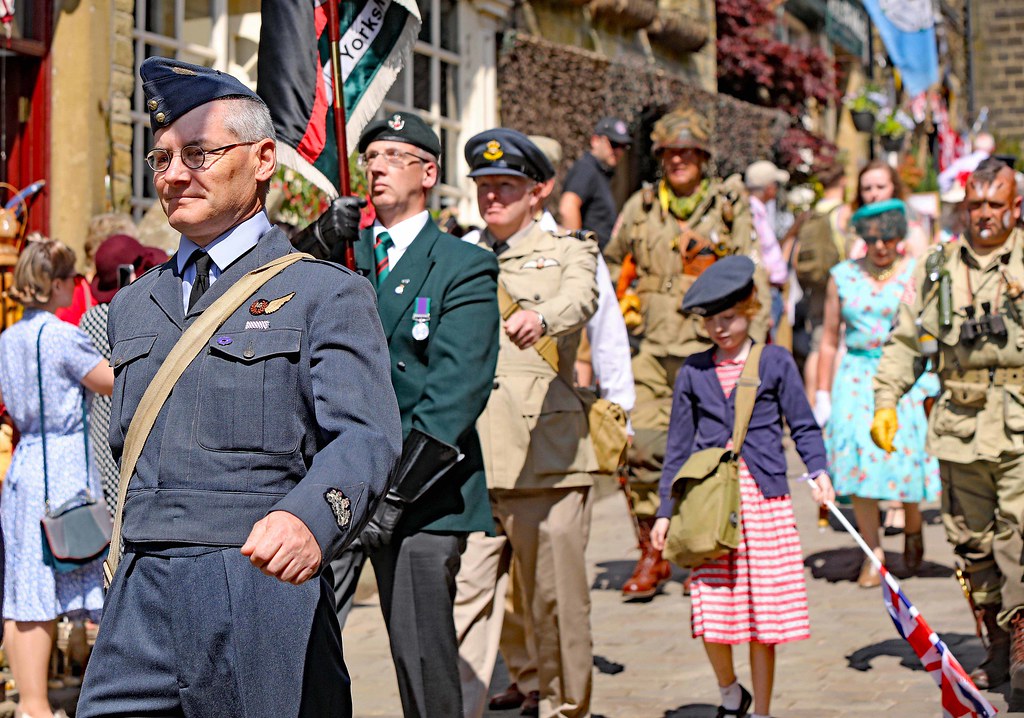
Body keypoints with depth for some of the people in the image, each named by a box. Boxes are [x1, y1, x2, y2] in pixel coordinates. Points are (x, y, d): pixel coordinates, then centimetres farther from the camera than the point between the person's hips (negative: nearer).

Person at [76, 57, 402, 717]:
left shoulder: (326, 294, -1)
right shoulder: (133, 306, 19)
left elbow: (364, 435, -15)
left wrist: (309, 518, -34)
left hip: (264, 595, -5)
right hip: (138, 597, 5)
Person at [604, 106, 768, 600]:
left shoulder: (729, 210, 4)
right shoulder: (640, 208, 10)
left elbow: (753, 282, 3)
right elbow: (610, 268, 23)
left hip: (709, 352, -2)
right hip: (652, 352, 2)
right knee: (641, 448, -7)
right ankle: (652, 555, 3)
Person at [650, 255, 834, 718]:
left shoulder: (775, 363, 5)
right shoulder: (693, 372, 10)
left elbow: (803, 425, 9)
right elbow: (679, 445, 14)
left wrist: (819, 471, -8)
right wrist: (666, 509, 13)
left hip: (765, 499, -1)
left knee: (764, 611, 1)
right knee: (710, 612, -5)